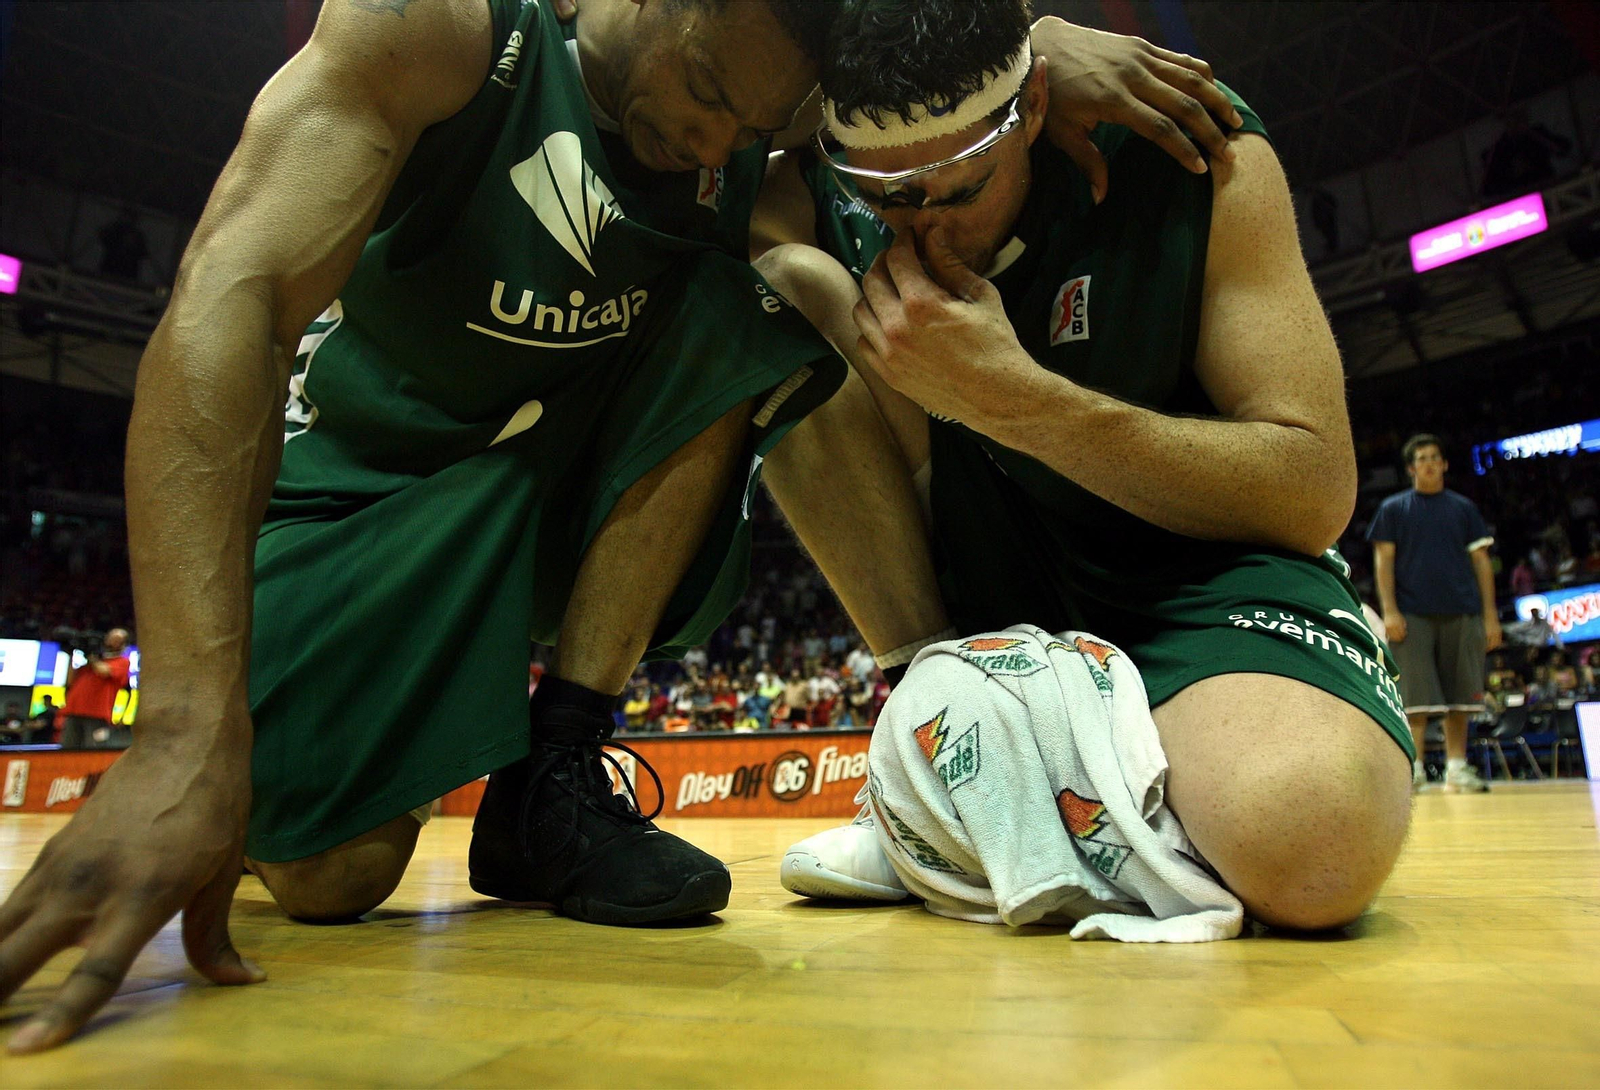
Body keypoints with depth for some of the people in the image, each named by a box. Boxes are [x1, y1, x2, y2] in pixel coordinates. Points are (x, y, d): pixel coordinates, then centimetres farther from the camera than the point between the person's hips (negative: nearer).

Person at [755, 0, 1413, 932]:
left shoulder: (1194, 154, -12)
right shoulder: (816, 189, -6)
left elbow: (1317, 495, -15)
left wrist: (1011, 396, -25)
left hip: (1190, 555, -2)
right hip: (993, 567, 4)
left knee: (1313, 842, -36)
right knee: (789, 293, -16)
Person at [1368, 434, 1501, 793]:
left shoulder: (1464, 508, 14)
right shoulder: (1393, 508, 9)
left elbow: (1481, 561, 12)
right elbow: (1383, 559, 3)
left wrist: (1490, 615, 5)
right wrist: (1389, 610, -7)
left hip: (1461, 614, 3)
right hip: (1412, 615, -2)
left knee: (1459, 696, 5)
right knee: (1416, 695, -6)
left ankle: (1456, 767, 13)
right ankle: (1414, 767, -2)